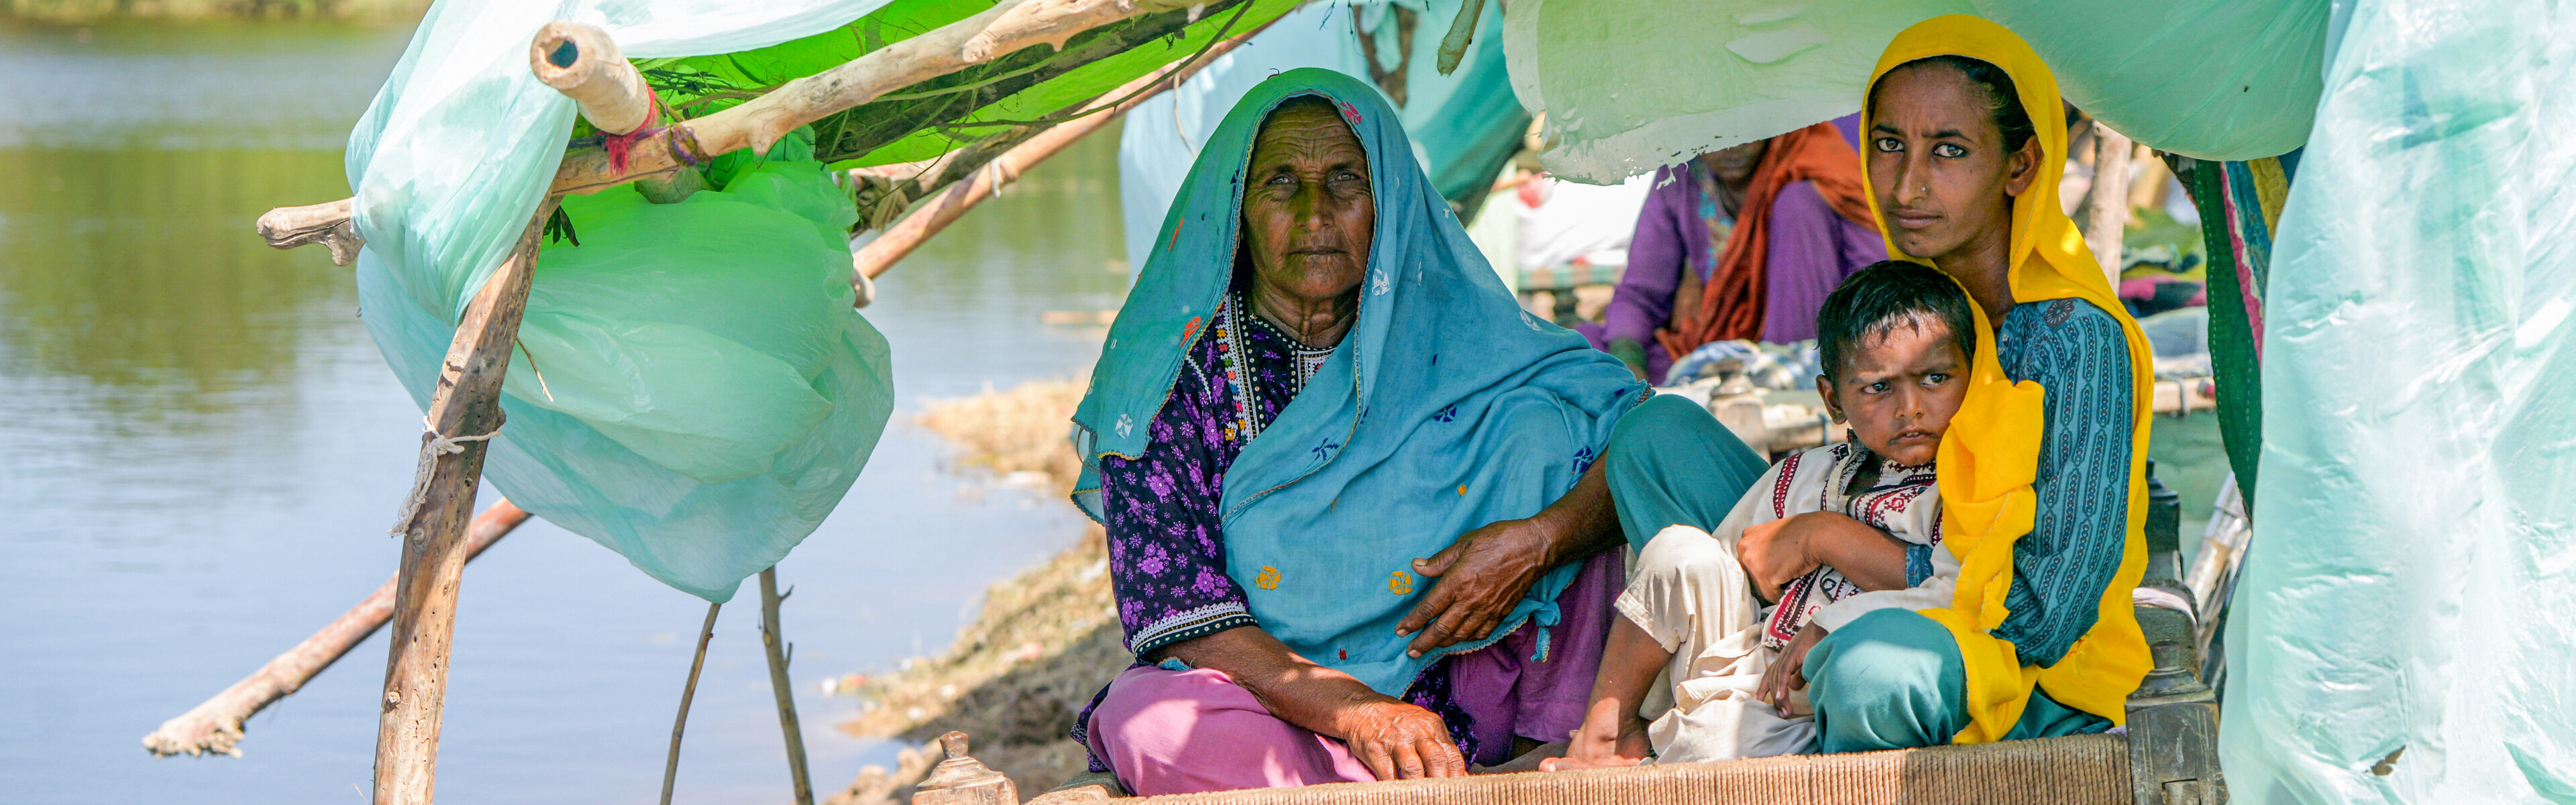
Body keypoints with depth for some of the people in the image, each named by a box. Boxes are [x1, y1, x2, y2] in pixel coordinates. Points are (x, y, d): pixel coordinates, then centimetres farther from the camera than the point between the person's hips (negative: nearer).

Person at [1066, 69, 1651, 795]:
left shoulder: (1457, 336, 2)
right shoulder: (1172, 368, -4)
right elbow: (1175, 607, -14)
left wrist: (1540, 541, -24)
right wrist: (1355, 711, -29)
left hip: (1458, 699, 2)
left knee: (1541, 421, -11)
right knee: (1146, 716, -36)